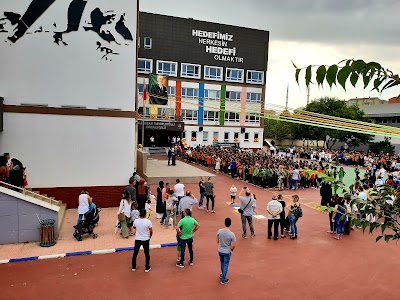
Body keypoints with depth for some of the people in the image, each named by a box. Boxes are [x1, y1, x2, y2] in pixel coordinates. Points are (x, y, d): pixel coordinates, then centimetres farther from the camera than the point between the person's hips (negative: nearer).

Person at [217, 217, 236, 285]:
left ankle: (222, 275, 45)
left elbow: (217, 241, -1)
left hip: (220, 250, 3)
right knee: (226, 265, 14)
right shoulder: (231, 234, -26)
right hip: (227, 252, -3)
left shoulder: (219, 231, -15)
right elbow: (234, 245, -19)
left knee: (222, 263, 26)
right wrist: (231, 250, 2)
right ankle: (223, 279, 23)